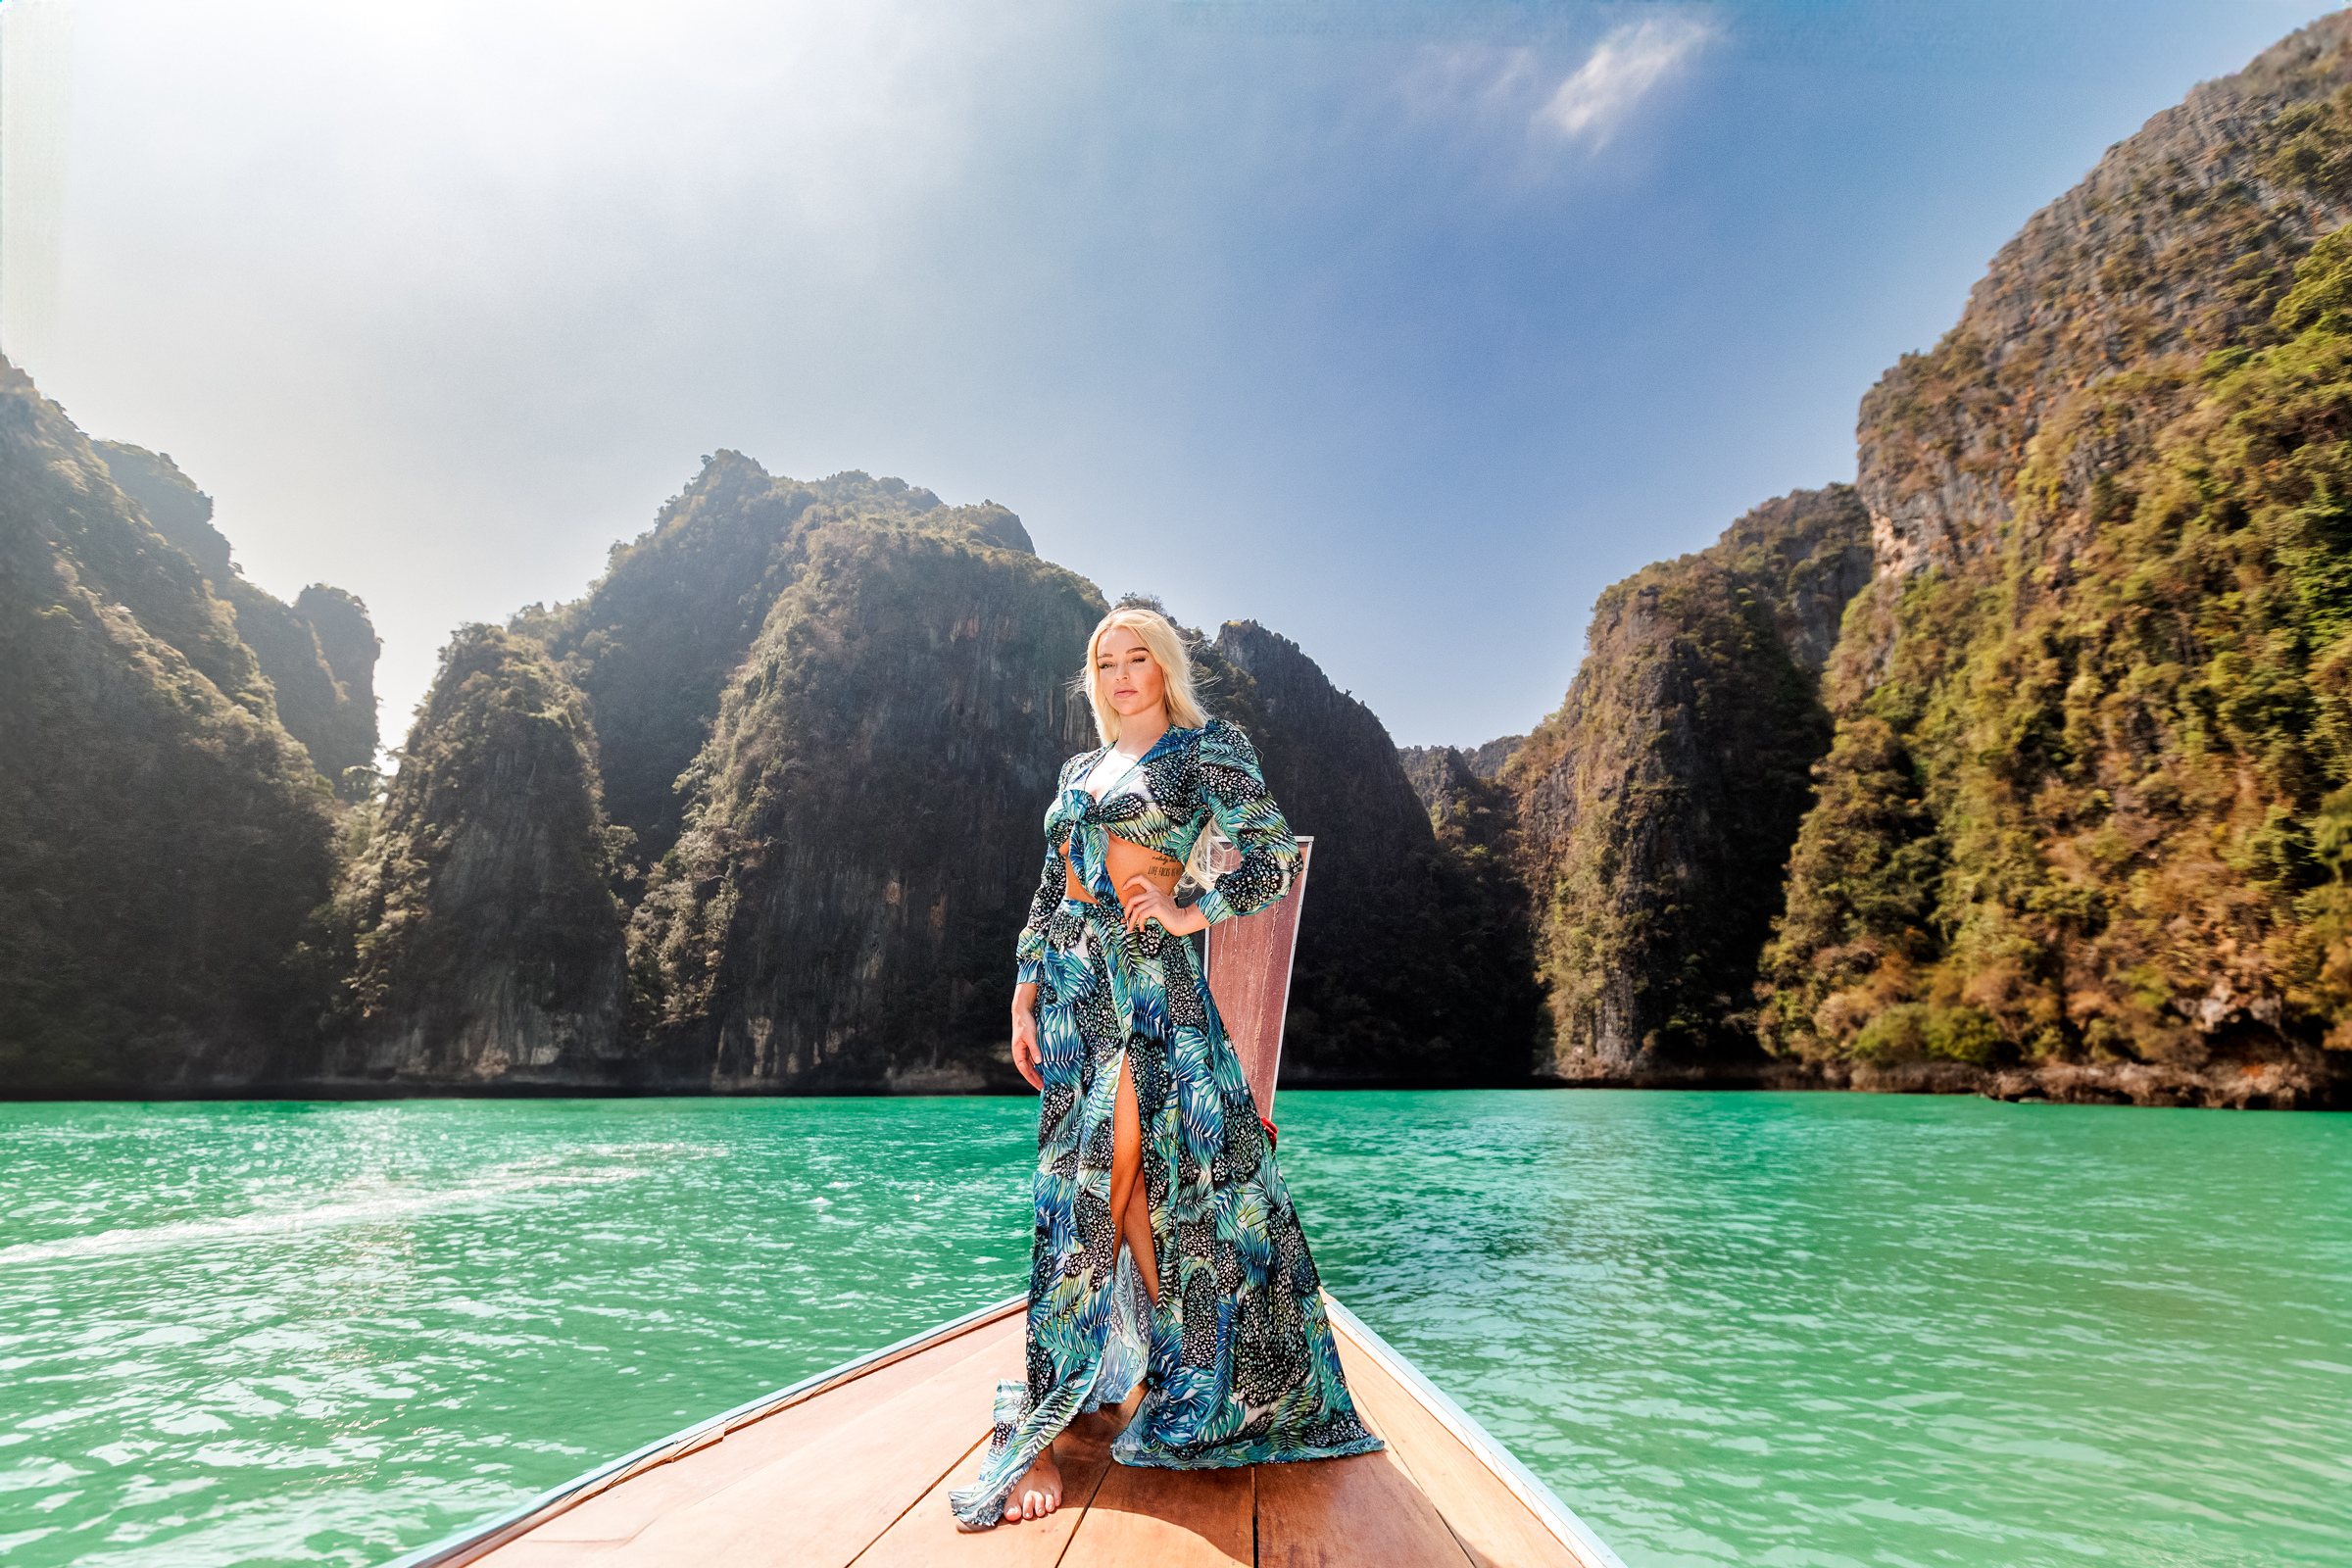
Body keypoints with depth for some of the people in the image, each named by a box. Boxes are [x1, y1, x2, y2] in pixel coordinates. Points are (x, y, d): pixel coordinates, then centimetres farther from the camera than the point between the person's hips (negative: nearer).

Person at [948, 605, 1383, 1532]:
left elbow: (1279, 856, -5)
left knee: (1120, 1175, -4)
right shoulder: (1080, 771, 18)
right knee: (1098, 1178, 3)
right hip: (1070, 980, 5)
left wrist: (1192, 913, -12)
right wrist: (1025, 997, 9)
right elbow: (1047, 894, 16)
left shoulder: (1205, 752, 2)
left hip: (1147, 976, -5)